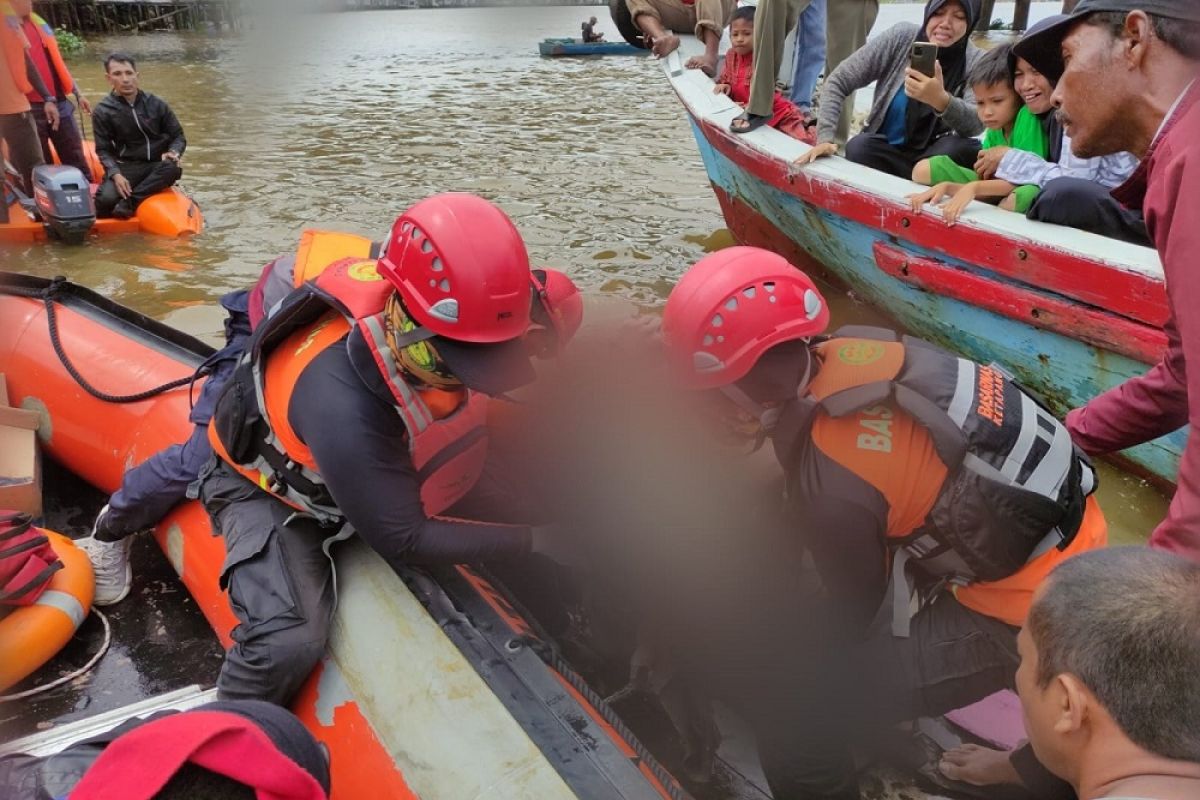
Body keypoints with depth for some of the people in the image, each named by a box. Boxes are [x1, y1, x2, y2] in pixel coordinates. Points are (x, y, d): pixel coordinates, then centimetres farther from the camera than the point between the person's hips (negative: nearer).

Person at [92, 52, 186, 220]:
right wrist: (115, 174, -20)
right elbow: (103, 150, 0)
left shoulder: (156, 104, 3)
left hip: (157, 165, 2)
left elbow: (178, 136, 8)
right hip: (126, 167, -1)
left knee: (172, 168, -35)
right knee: (106, 198, -31)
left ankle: (130, 201, -28)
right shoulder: (103, 111, 0)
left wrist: (173, 152, -16)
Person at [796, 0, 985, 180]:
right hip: (886, 147, 1)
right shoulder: (901, 38, -10)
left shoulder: (976, 62, -11)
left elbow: (977, 124, -29)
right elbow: (837, 82, -9)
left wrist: (941, 100, -50)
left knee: (962, 150, -33)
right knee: (858, 148, -31)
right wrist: (824, 138, -22)